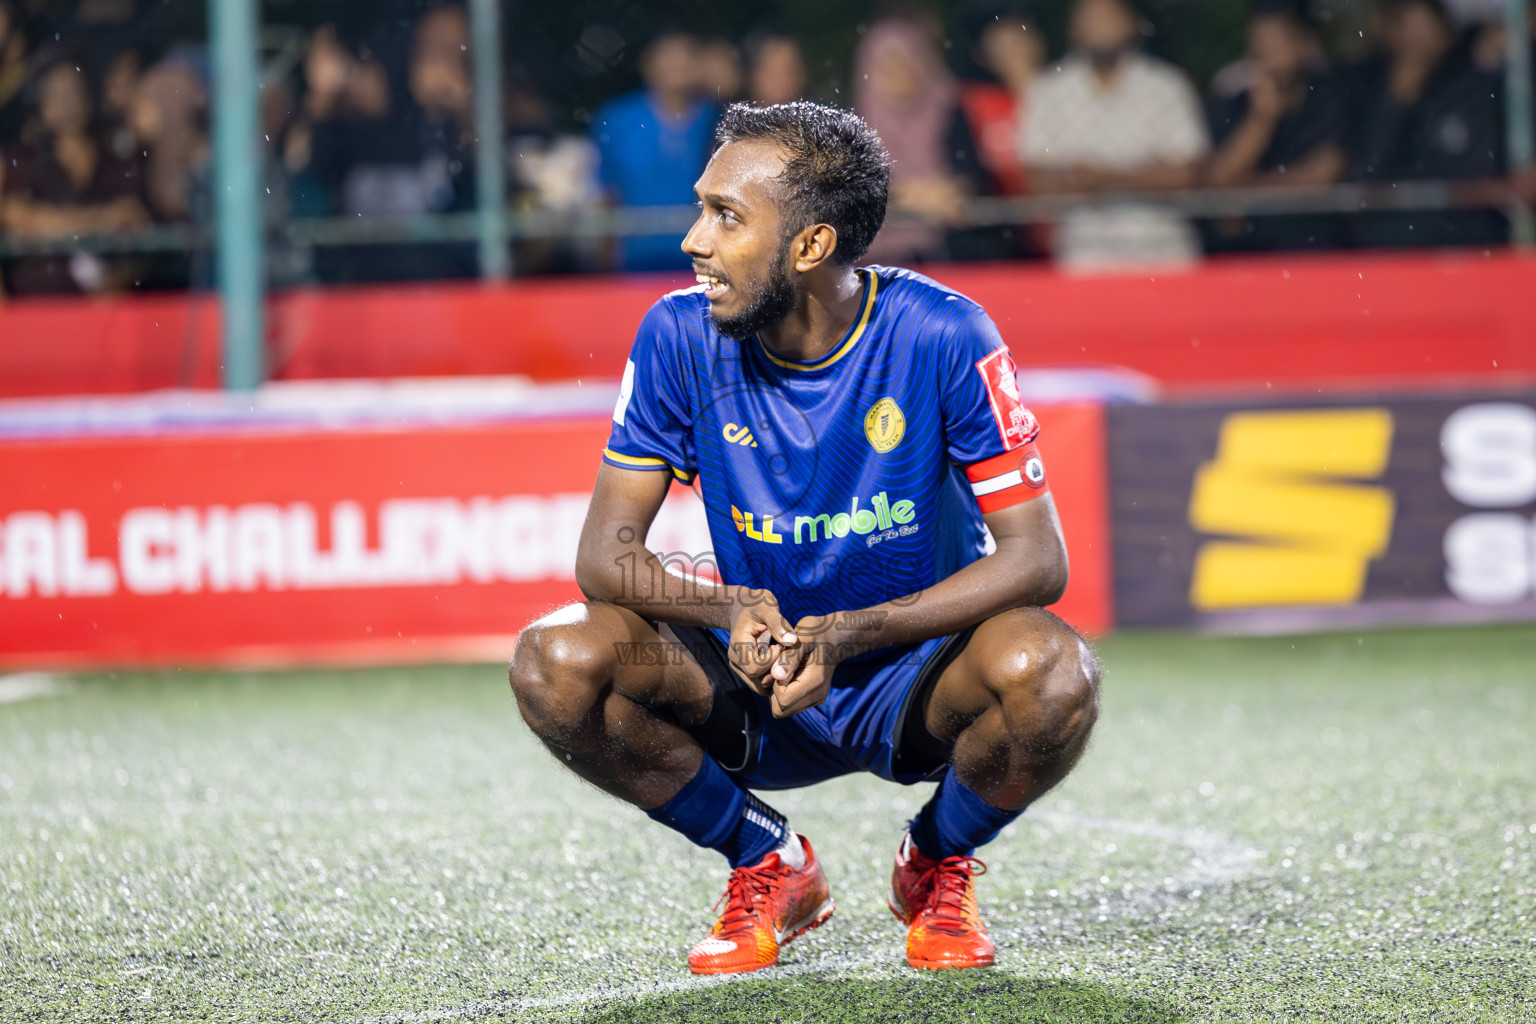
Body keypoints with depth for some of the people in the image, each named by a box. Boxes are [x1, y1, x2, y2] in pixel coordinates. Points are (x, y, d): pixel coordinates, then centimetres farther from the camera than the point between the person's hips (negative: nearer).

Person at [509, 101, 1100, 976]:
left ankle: (939, 863, 1)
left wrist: (846, 634, -33)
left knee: (1050, 671, -34)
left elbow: (1037, 558, -19)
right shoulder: (682, 336, -11)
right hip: (755, 688, 2)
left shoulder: (941, 336, -18)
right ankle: (768, 866, 2)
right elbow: (606, 553, -10)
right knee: (555, 663, -24)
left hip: (918, 683, -2)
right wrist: (733, 609, -33)